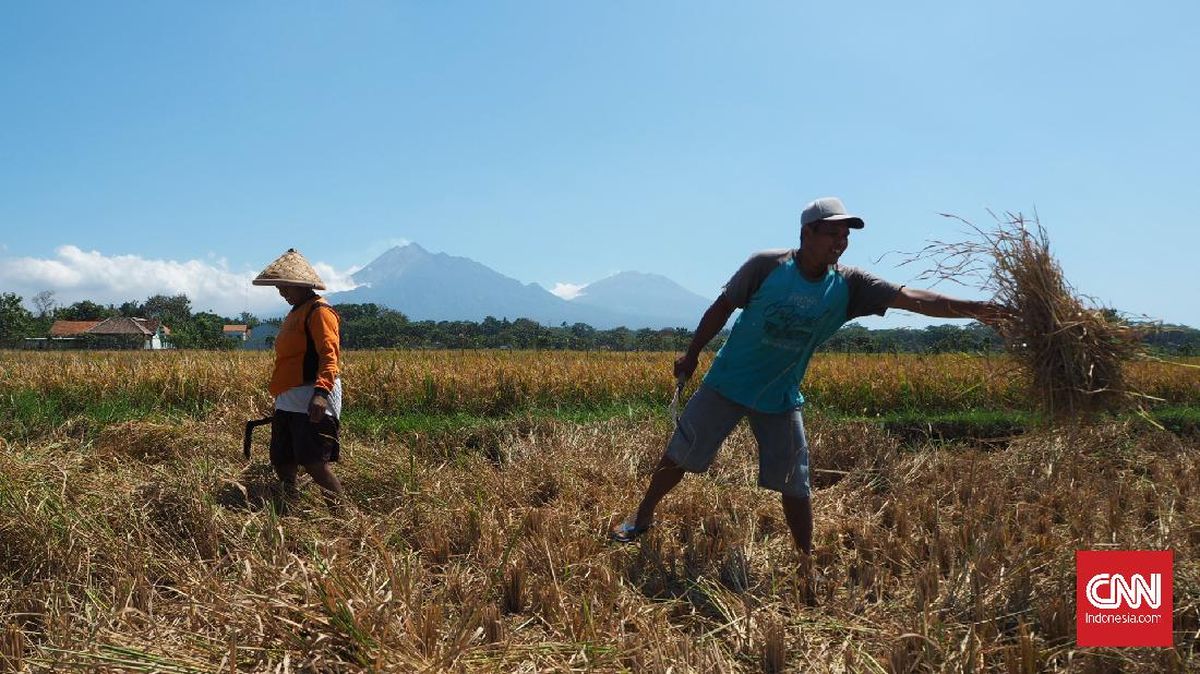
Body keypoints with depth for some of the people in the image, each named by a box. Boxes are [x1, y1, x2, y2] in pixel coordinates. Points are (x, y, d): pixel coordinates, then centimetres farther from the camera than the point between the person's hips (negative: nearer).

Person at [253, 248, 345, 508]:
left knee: (313, 462, -13)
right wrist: (281, 396, 27)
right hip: (288, 402, 10)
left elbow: (329, 355, -20)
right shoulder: (295, 313, 22)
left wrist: (321, 392, -32)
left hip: (312, 401, -10)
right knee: (282, 462, 11)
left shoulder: (319, 311, -8)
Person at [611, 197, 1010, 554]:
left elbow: (913, 298, -21)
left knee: (794, 486, 3)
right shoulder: (766, 265, -18)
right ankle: (643, 517, 30)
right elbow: (722, 308, -6)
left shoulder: (849, 286, -12)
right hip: (727, 383, -1)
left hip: (780, 398, 2)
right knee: (679, 456, 8)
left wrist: (972, 309, -31)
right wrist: (692, 355, -1)